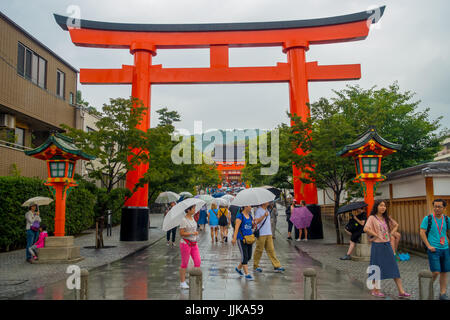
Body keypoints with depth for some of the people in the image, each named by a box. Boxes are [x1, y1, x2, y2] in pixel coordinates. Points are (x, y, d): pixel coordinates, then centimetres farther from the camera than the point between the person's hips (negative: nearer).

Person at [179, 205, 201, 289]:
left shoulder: (192, 218, 9)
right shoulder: (184, 220, -14)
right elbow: (181, 233, -17)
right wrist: (192, 233, -21)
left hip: (194, 243, 7)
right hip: (185, 243, -7)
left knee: (198, 262, 1)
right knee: (184, 263, 3)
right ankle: (182, 282, 15)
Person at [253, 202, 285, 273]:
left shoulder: (267, 210, 16)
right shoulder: (258, 210, -10)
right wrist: (264, 216, -32)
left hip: (268, 234, 7)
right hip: (261, 234, -7)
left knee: (271, 250, 6)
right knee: (259, 250, 1)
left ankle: (277, 266, 5)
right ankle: (255, 266, 14)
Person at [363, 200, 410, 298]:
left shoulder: (386, 218, 10)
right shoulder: (372, 218, -8)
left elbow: (396, 225, 25)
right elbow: (366, 229, -23)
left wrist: (390, 234, 11)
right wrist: (376, 235, -15)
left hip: (387, 245, 6)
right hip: (378, 245, -6)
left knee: (394, 268, 3)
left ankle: (401, 291, 6)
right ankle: (375, 290, 16)